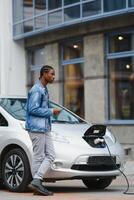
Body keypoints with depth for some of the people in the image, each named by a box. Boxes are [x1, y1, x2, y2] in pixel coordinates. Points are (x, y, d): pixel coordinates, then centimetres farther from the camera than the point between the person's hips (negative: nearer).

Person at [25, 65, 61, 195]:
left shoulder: (44, 90, 19)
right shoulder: (36, 90, -12)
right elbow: (33, 109, -19)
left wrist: (52, 112, 10)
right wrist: (51, 111, -13)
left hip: (45, 128, 10)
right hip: (36, 128, -10)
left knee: (50, 155, 4)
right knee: (39, 157, -7)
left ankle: (37, 181, 2)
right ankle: (36, 182, -3)